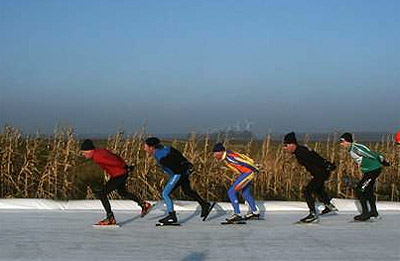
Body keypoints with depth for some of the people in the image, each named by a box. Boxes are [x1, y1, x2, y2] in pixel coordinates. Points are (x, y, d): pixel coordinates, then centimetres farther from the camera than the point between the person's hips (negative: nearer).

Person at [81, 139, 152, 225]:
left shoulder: (97, 157, -21)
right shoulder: (101, 151, 9)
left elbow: (113, 162, -25)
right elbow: (116, 157, 13)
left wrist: (125, 167, -14)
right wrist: (126, 166, 14)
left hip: (118, 176, -10)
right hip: (123, 173, 10)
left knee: (101, 194, -6)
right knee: (122, 192, 33)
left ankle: (111, 218, -1)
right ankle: (144, 205, 38)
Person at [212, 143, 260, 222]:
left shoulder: (229, 157, -25)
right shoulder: (225, 157, 5)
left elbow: (245, 162, -24)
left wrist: (256, 170, -16)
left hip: (248, 172, -10)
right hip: (244, 173, 10)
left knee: (231, 192, -12)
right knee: (246, 192, 26)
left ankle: (237, 214, -10)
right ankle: (255, 212, 42)